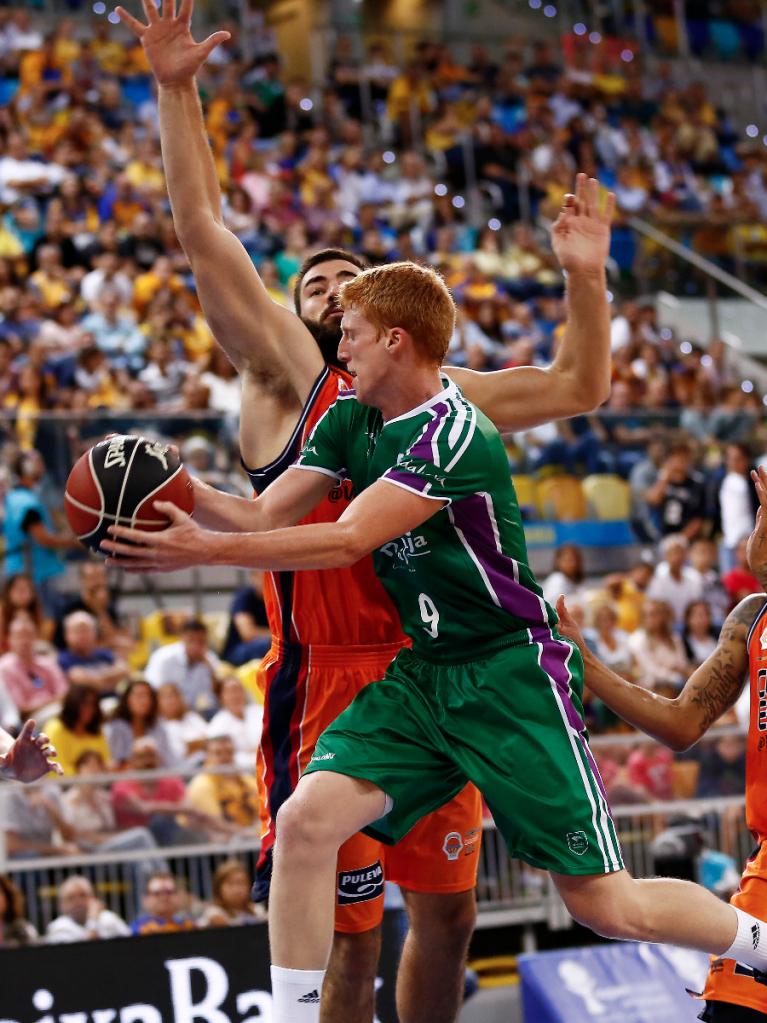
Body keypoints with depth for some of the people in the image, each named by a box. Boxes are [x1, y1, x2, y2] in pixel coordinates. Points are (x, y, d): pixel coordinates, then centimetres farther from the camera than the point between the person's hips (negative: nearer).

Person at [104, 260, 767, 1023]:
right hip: (420, 674, 7)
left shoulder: (456, 435, -21)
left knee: (607, 907, -3)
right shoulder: (350, 420, 5)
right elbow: (267, 514, 2)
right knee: (305, 821, -16)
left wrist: (205, 551, -29)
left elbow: (347, 541, -26)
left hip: (511, 675, -7)